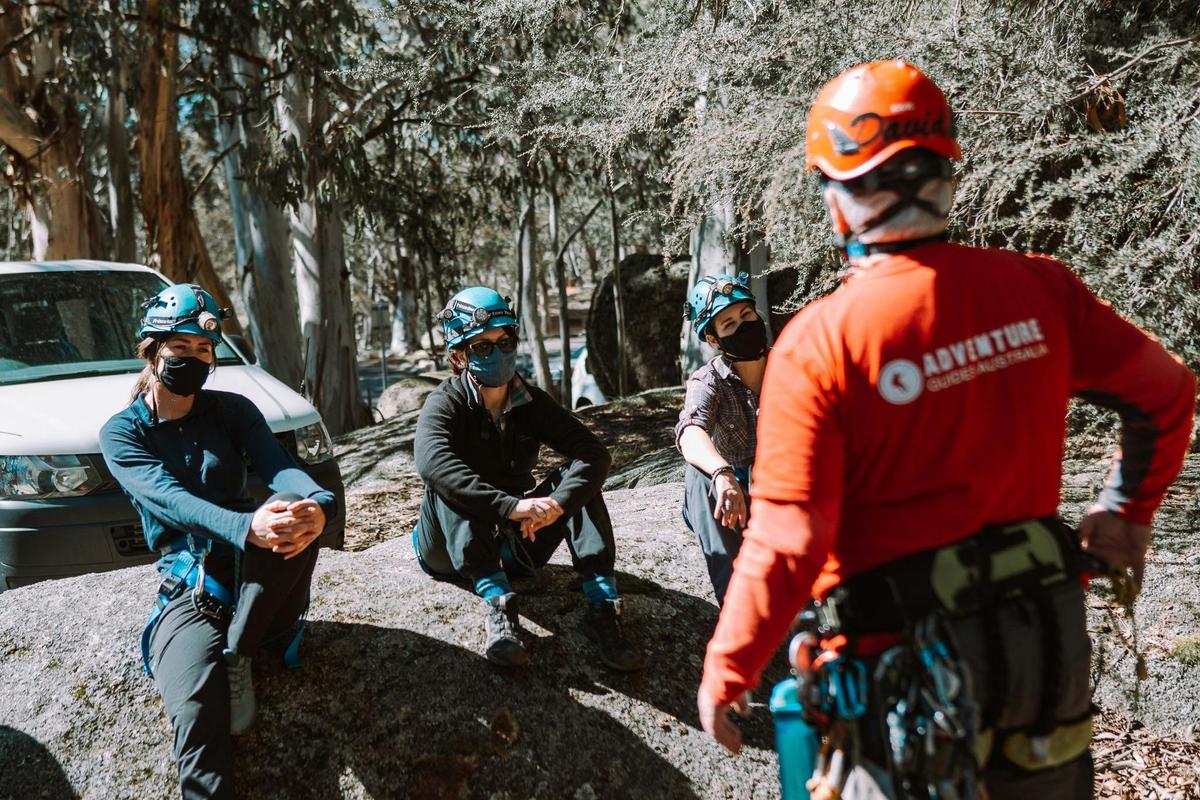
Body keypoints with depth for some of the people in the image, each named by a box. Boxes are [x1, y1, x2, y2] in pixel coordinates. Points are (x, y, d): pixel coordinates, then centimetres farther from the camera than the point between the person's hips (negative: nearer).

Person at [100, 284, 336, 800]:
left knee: (296, 509, -32)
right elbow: (169, 499, -19)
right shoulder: (122, 433, 0)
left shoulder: (232, 410, 8)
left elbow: (279, 467, -10)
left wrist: (318, 504, -37)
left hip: (257, 577, 2)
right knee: (195, 706, -32)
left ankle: (236, 657, -17)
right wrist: (246, 528, -41)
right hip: (190, 588, -2)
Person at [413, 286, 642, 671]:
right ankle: (497, 605, -44)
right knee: (447, 485, -31)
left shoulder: (532, 402, 0)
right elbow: (432, 462, -35)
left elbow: (594, 453, -16)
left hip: (516, 543, 3)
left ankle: (602, 605, -31)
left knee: (576, 477, -18)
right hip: (453, 549, -3)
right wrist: (510, 506, -46)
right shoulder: (445, 403, -11)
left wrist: (557, 505, -35)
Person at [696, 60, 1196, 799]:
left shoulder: (819, 342, -19)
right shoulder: (1038, 288, -6)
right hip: (1050, 636, 5)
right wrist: (1127, 513, 21)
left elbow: (785, 544, -19)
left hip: (906, 663, -4)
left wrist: (725, 674, -5)